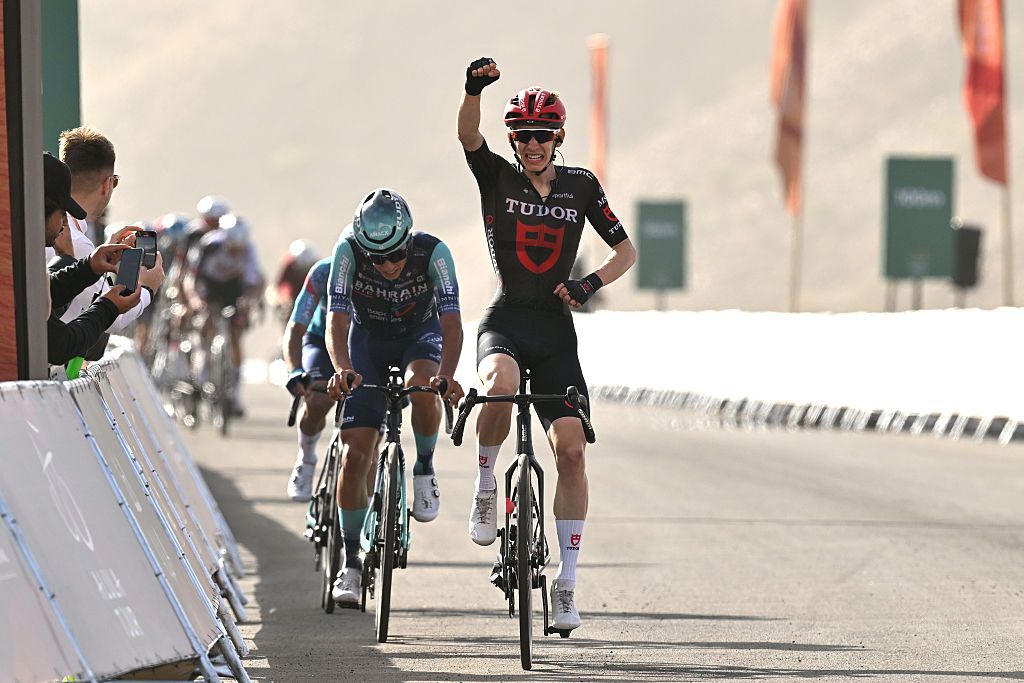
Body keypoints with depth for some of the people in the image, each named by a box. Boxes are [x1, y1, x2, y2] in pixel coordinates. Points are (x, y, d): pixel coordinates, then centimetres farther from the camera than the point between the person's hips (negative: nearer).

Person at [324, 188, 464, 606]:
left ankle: (425, 469, -9)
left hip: (421, 335, -1)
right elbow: (336, 321, -34)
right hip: (368, 340, 1)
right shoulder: (348, 252, -29)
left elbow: (451, 321, -37)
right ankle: (350, 561, 2)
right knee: (354, 454, -11)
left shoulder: (433, 252, -31)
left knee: (422, 387, -37)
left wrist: (447, 375, -54)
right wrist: (342, 369, -53)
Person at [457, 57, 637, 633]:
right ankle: (486, 482, -10)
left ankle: (567, 583, -3)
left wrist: (592, 283, -10)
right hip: (505, 320, -2)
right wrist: (475, 88, -36)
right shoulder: (497, 177, 3)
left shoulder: (580, 186, 7)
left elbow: (626, 249, 9)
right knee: (502, 383, -37)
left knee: (571, 448, -9)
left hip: (555, 330, 2)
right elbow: (468, 135, -17)